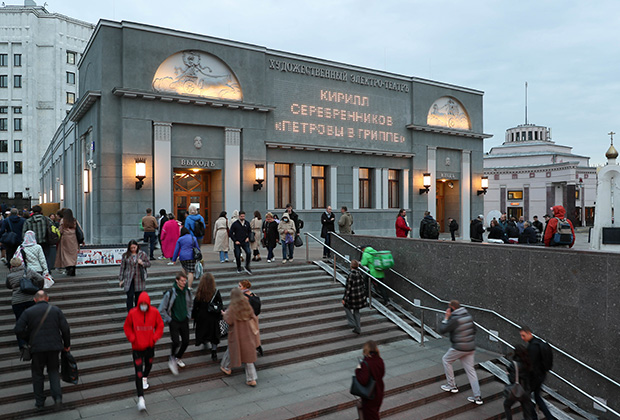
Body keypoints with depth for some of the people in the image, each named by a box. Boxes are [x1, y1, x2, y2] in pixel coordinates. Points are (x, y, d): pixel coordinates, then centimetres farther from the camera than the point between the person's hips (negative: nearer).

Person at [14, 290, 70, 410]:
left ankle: (39, 402, 20)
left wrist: (29, 340, 11)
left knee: (37, 373, 17)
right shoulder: (56, 310, 4)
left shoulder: (28, 312, 2)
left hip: (37, 347, -1)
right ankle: (57, 397, 0)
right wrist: (67, 344, 10)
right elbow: (65, 328, -2)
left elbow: (18, 330, -5)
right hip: (54, 347, 1)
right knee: (53, 371, 17)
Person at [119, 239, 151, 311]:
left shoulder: (142, 254, 2)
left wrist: (142, 263, -13)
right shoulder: (125, 255, 0)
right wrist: (121, 279, 3)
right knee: (130, 296, -6)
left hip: (139, 279, 1)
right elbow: (122, 268, 4)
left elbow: (149, 263, 8)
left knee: (138, 296, 9)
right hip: (129, 280, -1)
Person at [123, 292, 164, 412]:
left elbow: (160, 325, 1)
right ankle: (141, 398, -3)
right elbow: (127, 327, 0)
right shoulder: (132, 313, -14)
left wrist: (155, 338, -9)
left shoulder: (154, 312, -11)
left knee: (149, 365, 25)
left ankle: (145, 378, 59)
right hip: (137, 347, -2)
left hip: (150, 346, 3)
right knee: (138, 372, -6)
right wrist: (132, 338, -11)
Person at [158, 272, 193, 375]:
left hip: (184, 321, 5)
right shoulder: (170, 293, -16)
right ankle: (172, 360, 11)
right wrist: (168, 320, -8)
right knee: (175, 342, -15)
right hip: (174, 322, -5)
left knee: (186, 342, 6)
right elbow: (161, 309, -10)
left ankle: (178, 358, 32)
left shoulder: (187, 292, -1)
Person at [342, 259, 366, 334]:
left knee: (346, 305, 21)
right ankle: (358, 329, 21)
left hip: (353, 296, -6)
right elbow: (363, 285, 8)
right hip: (361, 296, 7)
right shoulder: (359, 273, 0)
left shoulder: (351, 275, -20)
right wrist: (363, 294, 21)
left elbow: (348, 287, -19)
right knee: (356, 311, 18)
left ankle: (352, 322, 15)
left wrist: (344, 298, -13)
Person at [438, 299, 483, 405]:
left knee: (446, 360, 15)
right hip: (471, 348, 7)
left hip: (459, 348, -7)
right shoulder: (468, 316, 5)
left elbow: (442, 330, -14)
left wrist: (446, 318, -8)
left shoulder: (454, 319, -19)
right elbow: (474, 330, 16)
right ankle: (477, 397, 9)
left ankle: (451, 386, 19)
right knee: (470, 370, 10)